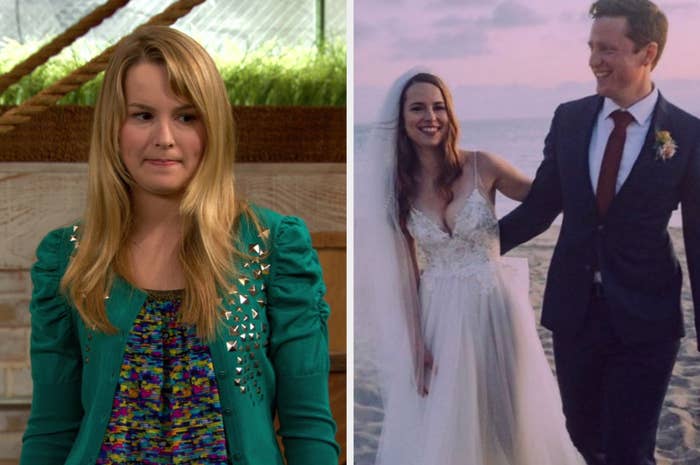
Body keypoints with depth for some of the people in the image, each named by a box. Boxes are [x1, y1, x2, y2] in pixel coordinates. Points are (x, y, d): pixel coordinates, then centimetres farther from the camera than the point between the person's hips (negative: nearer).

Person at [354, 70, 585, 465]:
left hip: (495, 308, -1)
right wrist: (415, 341, -3)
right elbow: (407, 271, 1)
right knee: (441, 427, 10)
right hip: (440, 317, 1)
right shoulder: (397, 187, -1)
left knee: (509, 414, 13)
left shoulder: (482, 166, -7)